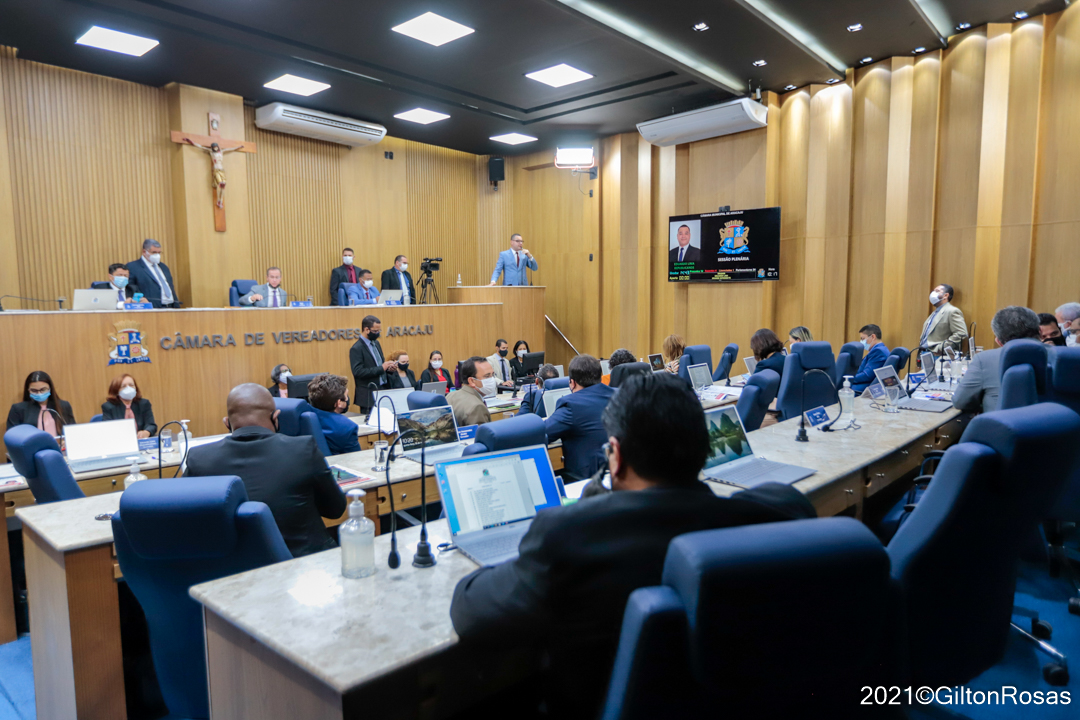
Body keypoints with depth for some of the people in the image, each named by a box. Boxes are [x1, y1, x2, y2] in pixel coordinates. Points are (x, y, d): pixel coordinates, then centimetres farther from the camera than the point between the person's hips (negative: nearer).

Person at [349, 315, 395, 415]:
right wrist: (381, 368, -20)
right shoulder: (356, 349, -13)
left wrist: (387, 367, 0)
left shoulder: (376, 343, 12)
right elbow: (358, 372, -21)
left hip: (383, 390, 7)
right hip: (369, 395, -7)